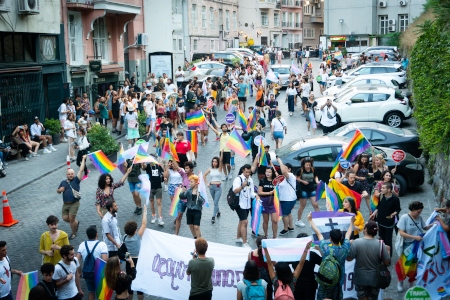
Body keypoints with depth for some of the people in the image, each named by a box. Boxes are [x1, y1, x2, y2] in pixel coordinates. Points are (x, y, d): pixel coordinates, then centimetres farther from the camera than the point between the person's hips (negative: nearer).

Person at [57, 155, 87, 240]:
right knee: (65, 218, 5)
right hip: (65, 204, 5)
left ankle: (74, 233, 13)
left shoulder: (76, 180, -3)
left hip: (74, 203, -5)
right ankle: (76, 223, 33)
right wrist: (60, 190, -5)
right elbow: (58, 191, 20)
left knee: (71, 218, -6)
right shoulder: (63, 182, 10)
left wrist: (84, 159, -8)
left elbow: (81, 170, -8)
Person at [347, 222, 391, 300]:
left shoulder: (356, 242, -17)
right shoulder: (380, 244, -14)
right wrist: (387, 251, 8)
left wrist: (350, 246, 7)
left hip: (360, 278, -1)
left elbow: (349, 258, -9)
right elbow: (387, 262, -10)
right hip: (375, 279, 1)